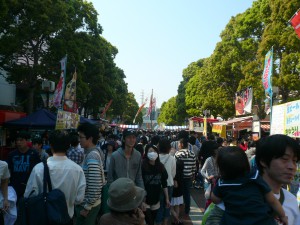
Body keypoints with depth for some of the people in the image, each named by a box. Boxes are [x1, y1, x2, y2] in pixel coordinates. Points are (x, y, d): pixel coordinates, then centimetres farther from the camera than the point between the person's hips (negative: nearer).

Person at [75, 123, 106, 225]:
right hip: (87, 203, 9)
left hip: (88, 205, -9)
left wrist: (87, 207, -17)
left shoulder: (92, 156, -23)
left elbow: (94, 186, -26)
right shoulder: (93, 153, 7)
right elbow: (102, 181, 12)